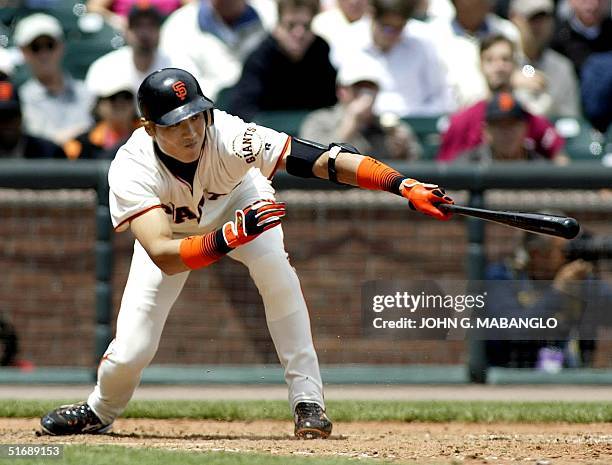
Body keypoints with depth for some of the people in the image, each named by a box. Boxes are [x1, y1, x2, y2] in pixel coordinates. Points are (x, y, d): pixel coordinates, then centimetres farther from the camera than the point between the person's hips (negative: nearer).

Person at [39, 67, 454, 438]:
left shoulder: (229, 137, -40)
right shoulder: (132, 172, -39)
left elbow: (323, 161, -49)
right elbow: (162, 255, -50)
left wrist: (406, 187, -59)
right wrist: (229, 238, -66)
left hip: (237, 200, 0)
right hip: (169, 227, 0)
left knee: (275, 268, -31)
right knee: (131, 350, -9)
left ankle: (308, 401, -20)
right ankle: (100, 412, 27)